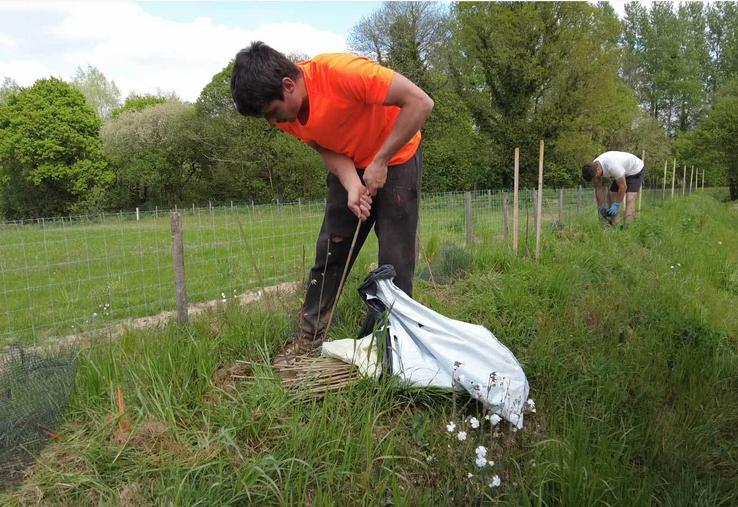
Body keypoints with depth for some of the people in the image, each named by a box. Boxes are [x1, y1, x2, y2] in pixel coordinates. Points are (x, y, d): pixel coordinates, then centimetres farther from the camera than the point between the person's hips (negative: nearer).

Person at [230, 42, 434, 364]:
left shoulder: (342, 72, -34)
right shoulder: (282, 111, -13)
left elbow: (421, 102, -32)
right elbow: (327, 149, -8)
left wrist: (379, 163, -29)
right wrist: (352, 186, -28)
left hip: (396, 158, -5)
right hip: (349, 167, 5)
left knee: (395, 260, -8)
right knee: (329, 252, 2)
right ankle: (308, 339, 11)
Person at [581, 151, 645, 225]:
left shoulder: (612, 166, -42)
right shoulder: (593, 168, -18)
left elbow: (623, 187, -33)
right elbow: (599, 188, -7)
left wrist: (616, 204, -26)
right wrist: (601, 207, -7)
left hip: (636, 169, -8)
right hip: (623, 172, 8)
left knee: (629, 198, -21)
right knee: (611, 195, 1)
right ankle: (614, 225, 6)